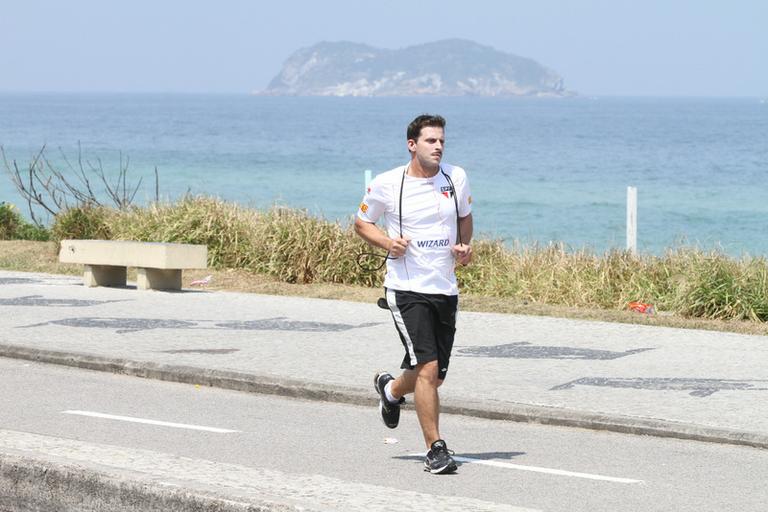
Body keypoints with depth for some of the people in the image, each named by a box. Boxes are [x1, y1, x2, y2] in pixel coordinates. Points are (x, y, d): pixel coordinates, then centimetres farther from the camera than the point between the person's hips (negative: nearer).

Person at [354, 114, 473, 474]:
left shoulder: (456, 177, 4)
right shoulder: (388, 184, -6)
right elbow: (361, 223, 8)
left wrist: (464, 247, 3)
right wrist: (387, 242, -11)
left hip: (445, 289, 5)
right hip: (407, 288, -5)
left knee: (435, 376, 12)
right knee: (427, 367, -18)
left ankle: (391, 390, 46)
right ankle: (435, 450, -10)